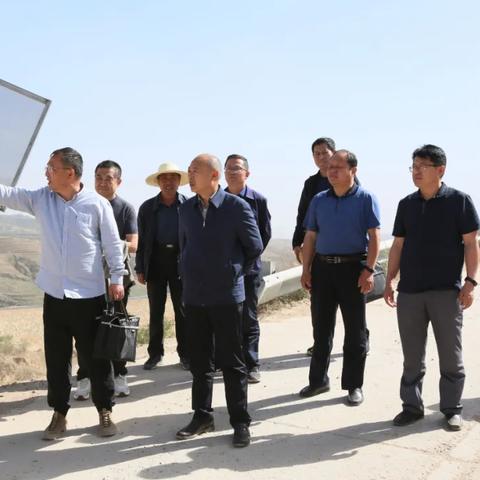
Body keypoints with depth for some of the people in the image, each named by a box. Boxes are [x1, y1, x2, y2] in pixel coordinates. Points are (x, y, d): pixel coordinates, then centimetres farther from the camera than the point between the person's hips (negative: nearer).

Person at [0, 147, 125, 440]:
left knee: (96, 357, 7)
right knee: (56, 358, 11)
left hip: (89, 295, -4)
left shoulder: (98, 204, -9)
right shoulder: (40, 199, 3)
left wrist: (117, 278, -5)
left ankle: (105, 411, 23)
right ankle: (59, 414, 26)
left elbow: (113, 244, -4)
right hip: (54, 295, 4)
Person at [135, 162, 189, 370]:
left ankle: (185, 353, 17)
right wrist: (140, 269, 2)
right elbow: (141, 240, 6)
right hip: (156, 261, 2)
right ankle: (155, 353, 21)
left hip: (181, 261, -1)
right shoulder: (147, 208, 4)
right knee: (155, 311, 8)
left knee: (183, 310, 6)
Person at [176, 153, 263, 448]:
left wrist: (236, 272, 6)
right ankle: (202, 416, 26)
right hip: (194, 296, 5)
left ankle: (241, 422, 16)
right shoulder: (186, 209, 6)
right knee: (200, 361, 13)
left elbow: (255, 247, -1)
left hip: (226, 296, -4)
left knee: (231, 362, 4)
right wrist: (189, 273, 14)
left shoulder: (237, 207, -9)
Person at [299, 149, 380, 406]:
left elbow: (374, 237, -7)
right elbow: (310, 237, 11)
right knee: (321, 327, 11)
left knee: (355, 330, 4)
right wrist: (306, 269, 5)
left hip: (353, 267, -4)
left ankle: (354, 385, 15)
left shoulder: (365, 199, -2)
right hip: (322, 267, 4)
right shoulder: (319, 200, 10)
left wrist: (368, 270, -15)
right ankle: (318, 379, 24)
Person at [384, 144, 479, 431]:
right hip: (409, 291, 3)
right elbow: (398, 245, 11)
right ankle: (412, 405, 20)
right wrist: (390, 281, 6)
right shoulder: (407, 204, 9)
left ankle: (452, 409, 18)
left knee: (451, 355, 6)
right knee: (412, 356, 9)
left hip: (447, 290, -3)